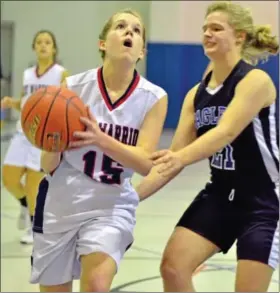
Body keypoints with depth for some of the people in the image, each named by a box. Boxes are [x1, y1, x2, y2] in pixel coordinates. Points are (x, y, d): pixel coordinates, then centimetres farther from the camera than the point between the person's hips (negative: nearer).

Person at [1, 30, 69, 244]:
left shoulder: (61, 74, -4)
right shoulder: (27, 74, 12)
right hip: (23, 133, 5)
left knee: (33, 184, -4)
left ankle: (34, 228, 18)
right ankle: (26, 205, 33)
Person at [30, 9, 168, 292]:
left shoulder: (154, 98, -7)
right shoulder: (73, 87, -9)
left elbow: (145, 163, -18)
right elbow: (48, 166, -7)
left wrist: (101, 139, -34)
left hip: (112, 206, -1)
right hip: (60, 204, 1)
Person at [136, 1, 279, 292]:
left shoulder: (256, 80, -16)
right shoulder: (196, 94, 4)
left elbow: (225, 132, -32)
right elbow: (173, 156, 3)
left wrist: (181, 158, -49)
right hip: (219, 195, 6)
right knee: (173, 266, -8)